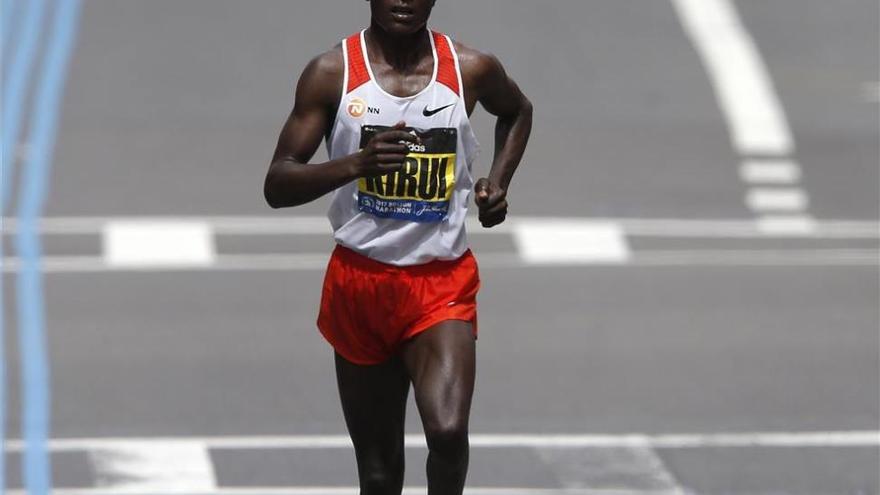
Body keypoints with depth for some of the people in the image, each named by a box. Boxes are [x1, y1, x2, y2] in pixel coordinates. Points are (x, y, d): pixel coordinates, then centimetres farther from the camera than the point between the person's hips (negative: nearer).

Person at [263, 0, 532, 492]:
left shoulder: (472, 69, -2)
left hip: (444, 283, -1)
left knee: (448, 432, -23)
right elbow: (277, 186, -10)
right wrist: (355, 164, -27)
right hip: (360, 281, 1)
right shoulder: (332, 73, -6)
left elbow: (518, 111, 22)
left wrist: (498, 183, 6)